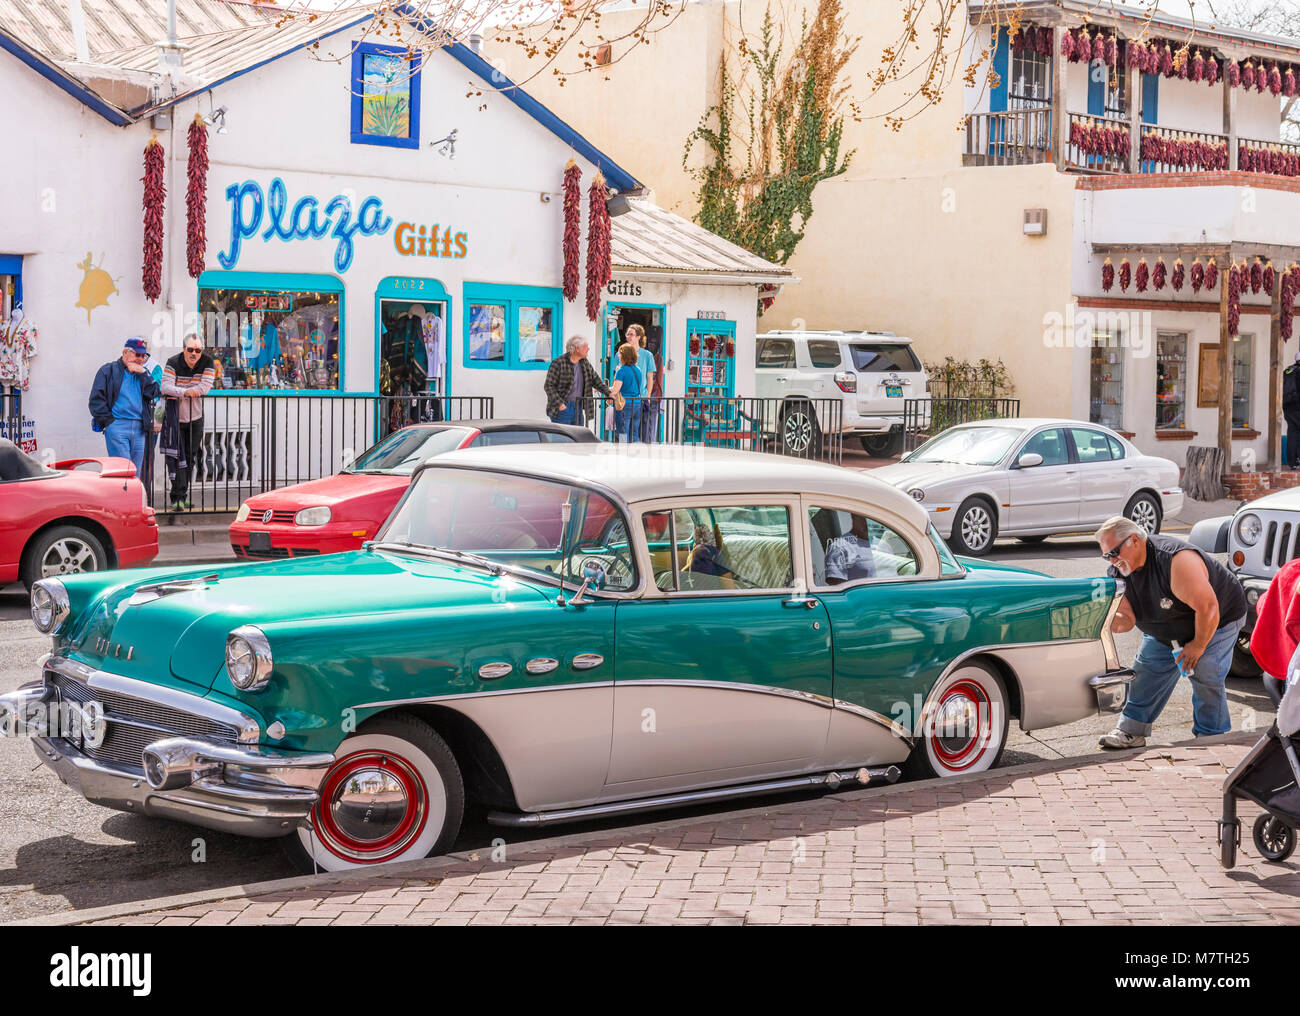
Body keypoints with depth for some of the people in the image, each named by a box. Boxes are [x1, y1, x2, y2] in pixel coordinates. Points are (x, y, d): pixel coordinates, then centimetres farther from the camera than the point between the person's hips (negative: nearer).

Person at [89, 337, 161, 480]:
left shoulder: (143, 374, 19)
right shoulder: (108, 370, 5)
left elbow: (155, 392, 3)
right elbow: (96, 399, 1)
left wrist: (142, 373, -4)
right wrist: (108, 420, -7)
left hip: (139, 428, 5)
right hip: (117, 426, -5)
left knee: (136, 473, 5)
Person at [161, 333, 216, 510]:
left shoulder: (207, 362, -8)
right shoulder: (173, 363, -13)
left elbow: (205, 387, -18)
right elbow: (165, 387, -24)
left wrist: (177, 392, -19)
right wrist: (185, 391, -40)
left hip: (195, 418, 3)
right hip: (175, 418, -3)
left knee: (191, 459, 9)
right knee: (177, 458, -11)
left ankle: (181, 497, 19)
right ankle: (178, 497, -14)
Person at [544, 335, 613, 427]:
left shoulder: (585, 363, 9)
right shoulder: (558, 363, -13)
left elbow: (595, 380, 20)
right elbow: (548, 386, -13)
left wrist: (608, 393, 8)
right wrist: (559, 403, -21)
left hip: (578, 408, 7)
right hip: (562, 409, -7)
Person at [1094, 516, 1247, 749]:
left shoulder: (1176, 561, -39)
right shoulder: (1121, 570, -14)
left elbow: (1208, 608, -34)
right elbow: (1128, 618, -11)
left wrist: (1198, 646, -21)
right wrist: (1112, 621, -35)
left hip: (1215, 622, -7)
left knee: (1205, 680, -12)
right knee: (1147, 671, 0)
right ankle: (1132, 731, 8)